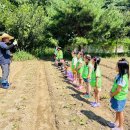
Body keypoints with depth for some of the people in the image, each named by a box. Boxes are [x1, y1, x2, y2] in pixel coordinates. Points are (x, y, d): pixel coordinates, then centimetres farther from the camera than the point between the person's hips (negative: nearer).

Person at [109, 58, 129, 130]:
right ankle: (116, 122, 42)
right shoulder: (120, 75, 0)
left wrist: (112, 95, -11)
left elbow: (118, 90, -25)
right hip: (117, 97, 8)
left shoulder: (122, 78, -29)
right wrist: (111, 91, 2)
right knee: (117, 111, 23)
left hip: (119, 98, -8)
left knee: (120, 111, 7)